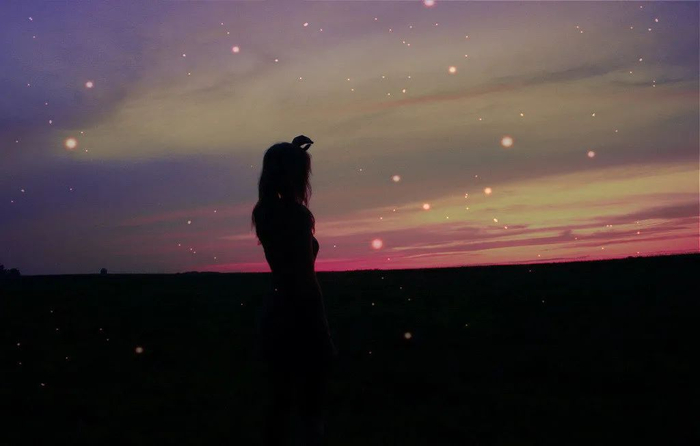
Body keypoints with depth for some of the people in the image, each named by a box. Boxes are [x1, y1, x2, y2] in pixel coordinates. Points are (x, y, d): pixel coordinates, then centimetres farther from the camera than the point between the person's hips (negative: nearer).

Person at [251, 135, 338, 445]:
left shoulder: (265, 211, 3)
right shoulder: (298, 215, -18)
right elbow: (305, 280, -21)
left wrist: (291, 151, 28)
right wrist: (323, 335, -16)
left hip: (275, 312, 8)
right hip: (300, 314, -8)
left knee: (279, 401, 17)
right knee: (311, 408, 4)